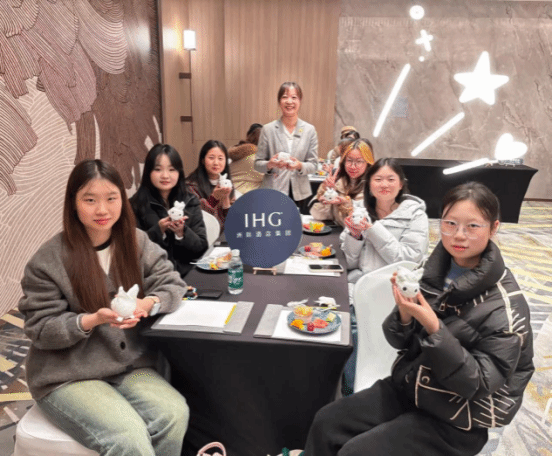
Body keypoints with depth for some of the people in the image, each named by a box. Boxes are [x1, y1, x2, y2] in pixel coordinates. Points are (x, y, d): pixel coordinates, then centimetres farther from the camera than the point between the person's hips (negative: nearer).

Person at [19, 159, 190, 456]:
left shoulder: (137, 242, 1)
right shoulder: (47, 260, -9)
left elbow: (172, 285, 2)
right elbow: (41, 329, -7)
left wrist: (148, 304, -22)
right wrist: (93, 320, -26)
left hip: (130, 365, 4)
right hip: (68, 377, -3)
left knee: (174, 414, -22)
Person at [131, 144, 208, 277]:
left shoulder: (191, 202, 8)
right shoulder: (136, 205, 0)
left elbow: (202, 248, 5)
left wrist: (182, 232, -11)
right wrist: (159, 230, -15)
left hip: (188, 273, 3)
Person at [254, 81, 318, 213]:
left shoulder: (309, 130, 5)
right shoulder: (268, 129, 2)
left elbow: (314, 165, 4)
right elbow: (257, 163, 4)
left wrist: (300, 166, -16)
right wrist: (270, 164, -16)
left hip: (300, 195, 1)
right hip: (273, 194, -1)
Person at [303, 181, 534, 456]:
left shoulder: (505, 304, -20)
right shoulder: (436, 271, -6)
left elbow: (480, 384, -20)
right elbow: (400, 341, 1)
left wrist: (433, 328, -32)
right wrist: (404, 315, -22)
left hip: (456, 421, -5)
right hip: (407, 386, 5)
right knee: (325, 423, -3)